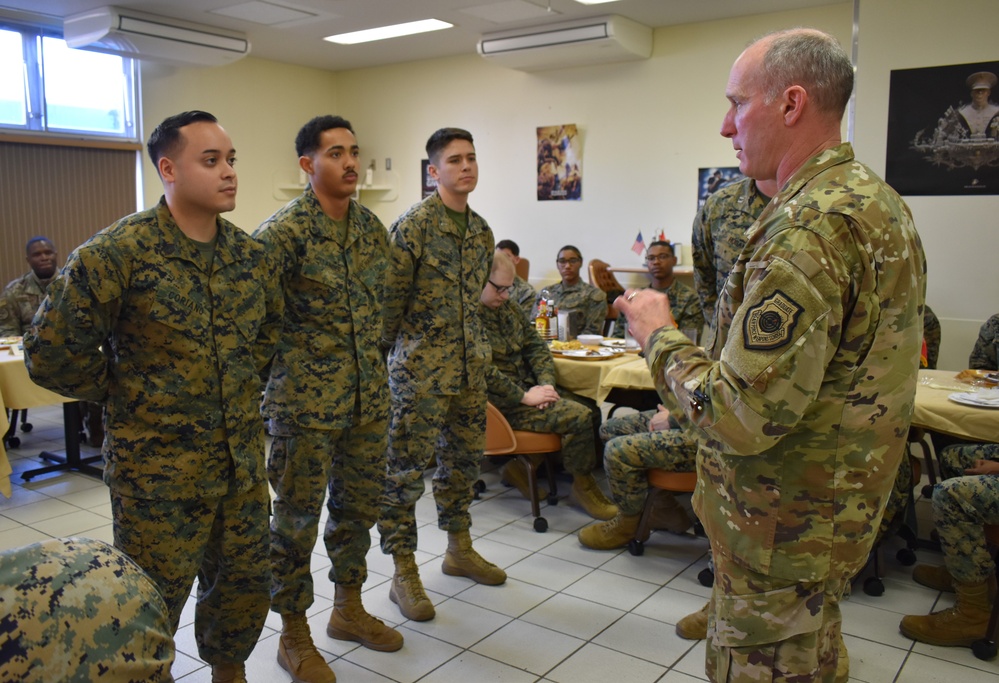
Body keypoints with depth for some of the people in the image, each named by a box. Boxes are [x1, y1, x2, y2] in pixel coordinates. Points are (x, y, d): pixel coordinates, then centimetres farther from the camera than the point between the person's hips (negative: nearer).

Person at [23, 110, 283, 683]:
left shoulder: (248, 253, 2)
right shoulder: (117, 253, -16)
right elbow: (52, 352, -12)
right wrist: (128, 394, -5)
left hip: (243, 458, 6)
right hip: (159, 466, -5)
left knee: (245, 586, 19)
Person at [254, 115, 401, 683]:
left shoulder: (372, 226, 8)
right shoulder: (282, 231, -13)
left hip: (369, 396, 7)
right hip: (305, 400, -6)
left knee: (359, 504, 17)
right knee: (298, 517, 7)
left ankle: (349, 607, 37)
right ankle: (294, 634, 24)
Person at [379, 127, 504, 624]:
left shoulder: (481, 229, 11)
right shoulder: (413, 225, -12)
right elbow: (390, 295, -10)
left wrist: (472, 348, 18)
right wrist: (389, 349, -4)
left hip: (470, 366, 8)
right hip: (420, 368, -7)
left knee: (464, 459, 17)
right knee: (407, 468, 0)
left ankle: (459, 550, 35)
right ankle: (404, 574, 13)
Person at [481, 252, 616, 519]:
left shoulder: (505, 305, 13)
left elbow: (535, 344, 14)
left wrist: (546, 383, -4)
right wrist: (524, 396, -19)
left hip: (526, 386, 9)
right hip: (500, 401, -9)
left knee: (588, 406, -3)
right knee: (579, 416, -21)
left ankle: (522, 466, 9)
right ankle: (584, 485, 3)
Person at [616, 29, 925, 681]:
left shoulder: (808, 226, -27)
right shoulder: (881, 201, 7)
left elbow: (742, 418, -29)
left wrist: (659, 335, -14)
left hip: (785, 522, -10)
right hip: (845, 502, 10)